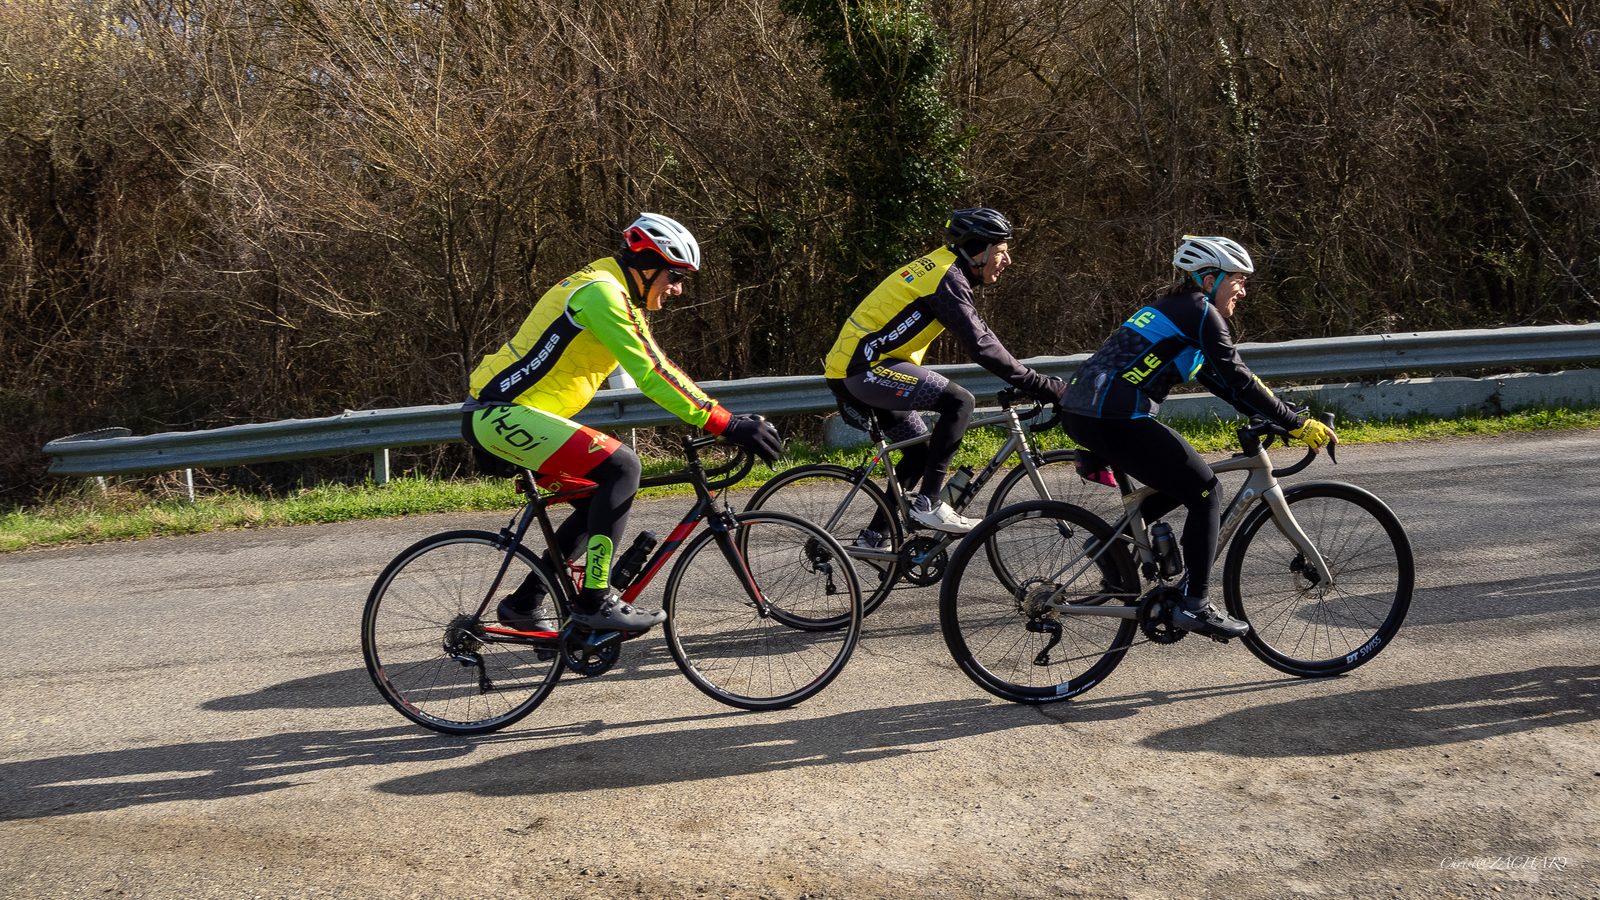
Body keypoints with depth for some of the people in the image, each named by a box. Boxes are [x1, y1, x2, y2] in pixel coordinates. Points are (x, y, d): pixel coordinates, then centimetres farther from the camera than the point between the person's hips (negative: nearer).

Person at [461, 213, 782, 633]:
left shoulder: (612, 293, 16)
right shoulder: (601, 292, -16)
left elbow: (657, 368, 17)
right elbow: (651, 375, -24)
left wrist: (726, 416, 10)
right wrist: (725, 424, -24)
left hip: (495, 414, 11)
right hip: (500, 414, -11)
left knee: (600, 501, 14)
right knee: (621, 466, -21)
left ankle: (525, 603, 21)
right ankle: (595, 601, -15)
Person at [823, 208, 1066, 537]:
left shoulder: (939, 268, 16)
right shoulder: (947, 278, -15)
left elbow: (978, 336, 22)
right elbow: (981, 346, -23)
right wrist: (1041, 385, -20)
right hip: (865, 369, -11)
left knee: (920, 451, 15)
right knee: (959, 401, -19)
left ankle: (874, 536, 20)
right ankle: (928, 503, -16)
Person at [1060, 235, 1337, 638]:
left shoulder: (1174, 311, 24)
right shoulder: (1200, 312, -4)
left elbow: (1220, 380, 26)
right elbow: (1239, 381, -8)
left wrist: (1271, 418, 23)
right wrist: (1298, 424, -2)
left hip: (1080, 414, 10)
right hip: (1114, 419, -9)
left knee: (1183, 481, 23)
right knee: (1205, 494, 1)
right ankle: (1194, 606, 3)